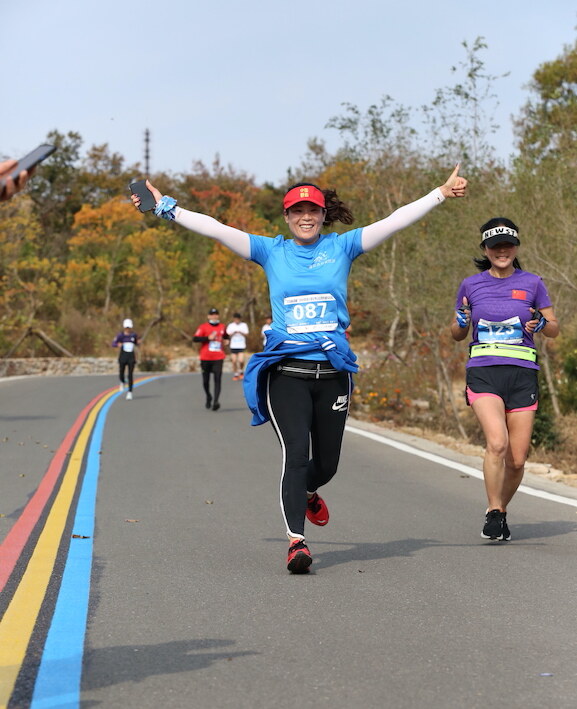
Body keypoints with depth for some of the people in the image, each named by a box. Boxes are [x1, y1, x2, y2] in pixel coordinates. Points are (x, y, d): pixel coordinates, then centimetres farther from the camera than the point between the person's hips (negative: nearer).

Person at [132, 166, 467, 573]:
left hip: (333, 372, 2)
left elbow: (396, 221, 3)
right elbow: (215, 230, 4)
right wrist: (165, 207, 0)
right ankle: (296, 540, -18)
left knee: (326, 464, 12)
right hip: (286, 372, -2)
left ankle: (307, 492, 47)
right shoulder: (271, 251, 7)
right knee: (296, 453, -18)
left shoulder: (341, 247, 8)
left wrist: (442, 193, -2)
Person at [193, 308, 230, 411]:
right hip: (205, 358, -1)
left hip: (218, 358, 1)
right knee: (206, 380, 8)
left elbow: (226, 336, 29)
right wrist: (208, 338, -18)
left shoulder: (222, 327, 11)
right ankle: (208, 397, 35)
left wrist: (226, 340, 6)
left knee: (218, 379, -14)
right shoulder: (203, 327, -1)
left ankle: (215, 401, -22)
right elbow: (195, 339, -10)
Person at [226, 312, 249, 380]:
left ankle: (241, 371, 13)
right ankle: (235, 374, 17)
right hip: (233, 346, 1)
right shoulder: (230, 325, 7)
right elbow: (228, 335, 2)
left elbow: (246, 334, 0)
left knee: (241, 360, -14)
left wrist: (240, 332, -18)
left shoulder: (244, 325, 5)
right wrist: (234, 333, -16)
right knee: (234, 361, 1)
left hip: (241, 346, -1)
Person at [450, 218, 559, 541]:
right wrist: (462, 322, -5)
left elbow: (555, 329, 12)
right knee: (497, 443, -23)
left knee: (517, 459, 1)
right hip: (483, 373, -1)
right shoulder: (471, 285, 7)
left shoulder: (532, 283, 6)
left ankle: (500, 511, 26)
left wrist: (540, 323, -9)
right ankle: (493, 513, -8)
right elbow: (457, 333, 17)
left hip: (523, 375, 1)